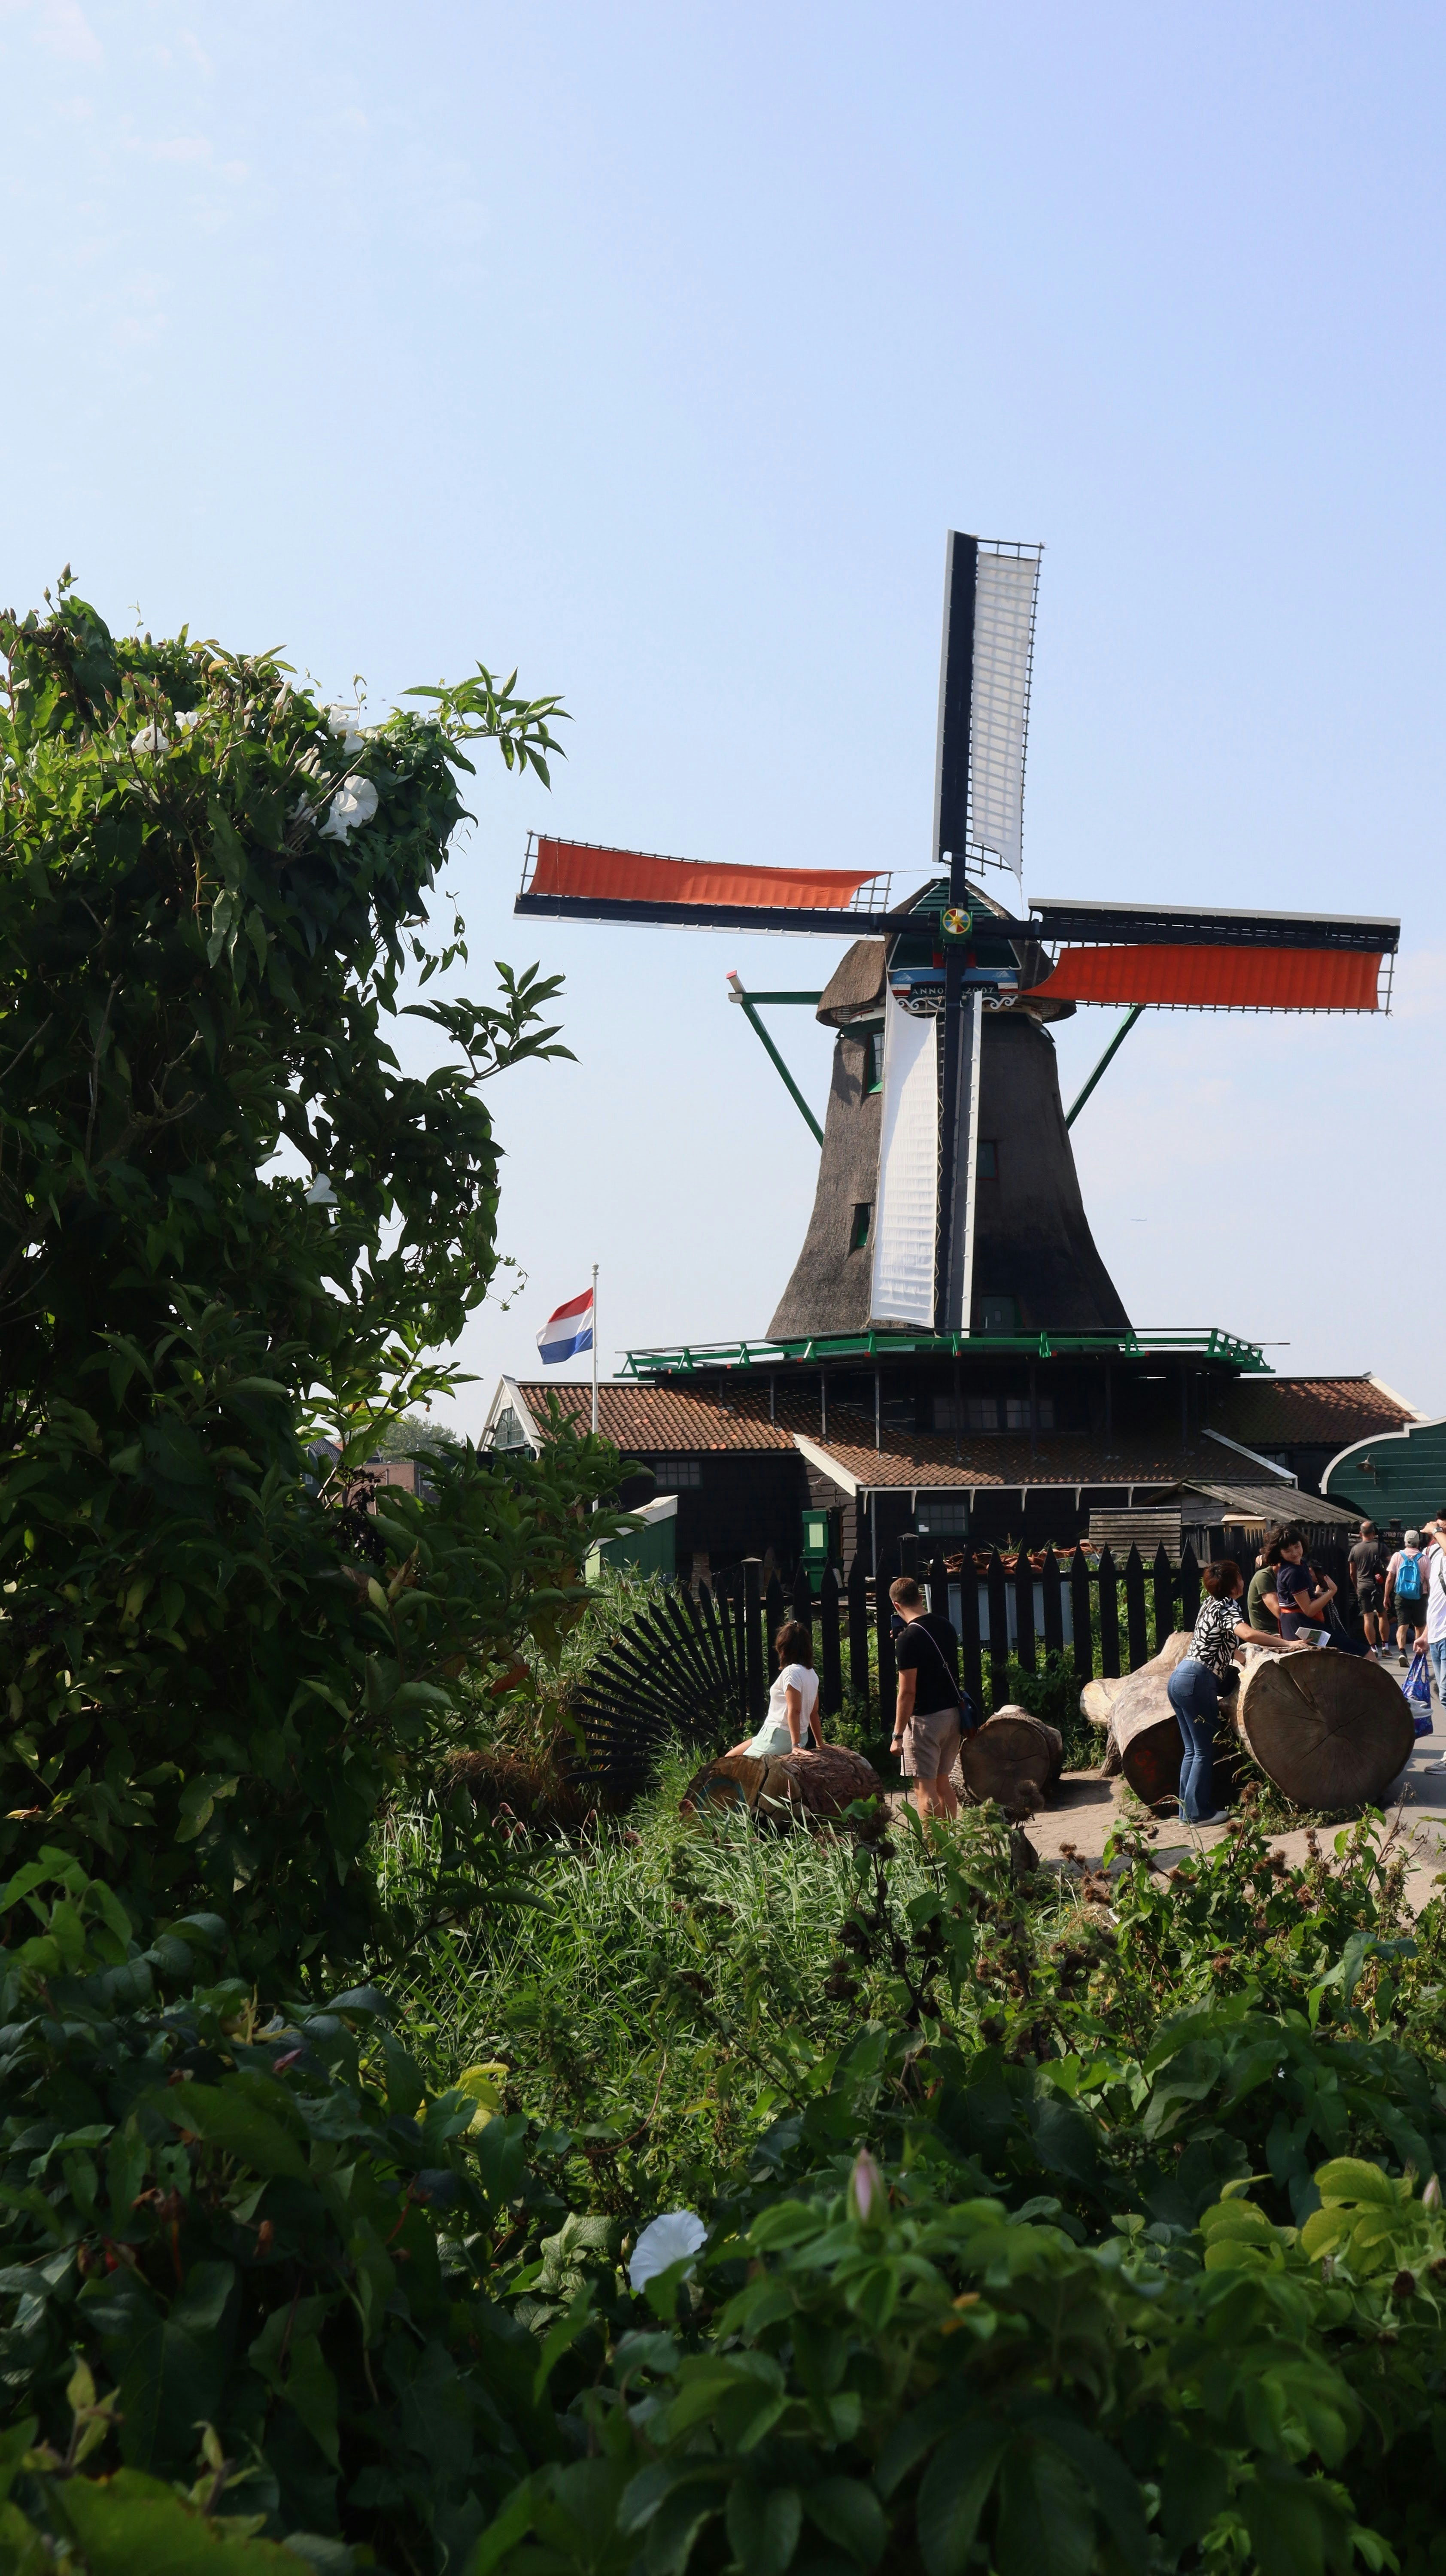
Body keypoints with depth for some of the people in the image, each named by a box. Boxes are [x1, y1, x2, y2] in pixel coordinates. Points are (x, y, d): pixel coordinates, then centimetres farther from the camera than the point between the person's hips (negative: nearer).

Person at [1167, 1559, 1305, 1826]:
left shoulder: (1210, 1604, 17)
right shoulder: (1228, 1607, -8)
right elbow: (1247, 1634, -28)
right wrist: (1286, 1644, -21)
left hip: (1178, 1678, 9)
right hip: (1197, 1682, -9)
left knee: (1192, 1749, 13)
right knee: (1205, 1751, -1)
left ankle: (1187, 1809, 16)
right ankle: (1199, 1812, 1)